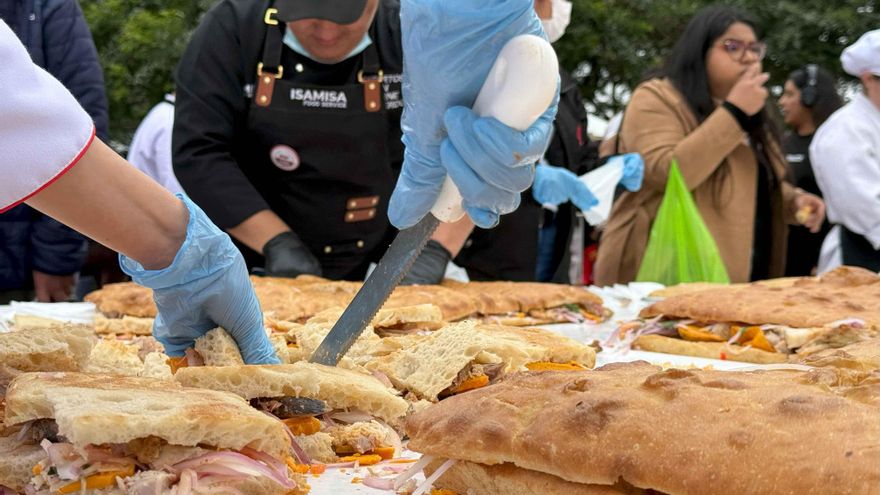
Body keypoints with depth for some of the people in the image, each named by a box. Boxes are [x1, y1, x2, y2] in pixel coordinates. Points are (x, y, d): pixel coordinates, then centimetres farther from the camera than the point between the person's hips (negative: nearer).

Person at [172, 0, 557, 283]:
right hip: (255, 271, 0)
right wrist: (277, 242, -22)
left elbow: (469, 151, -17)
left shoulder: (410, 39, -11)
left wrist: (434, 251, -27)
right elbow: (197, 152, -15)